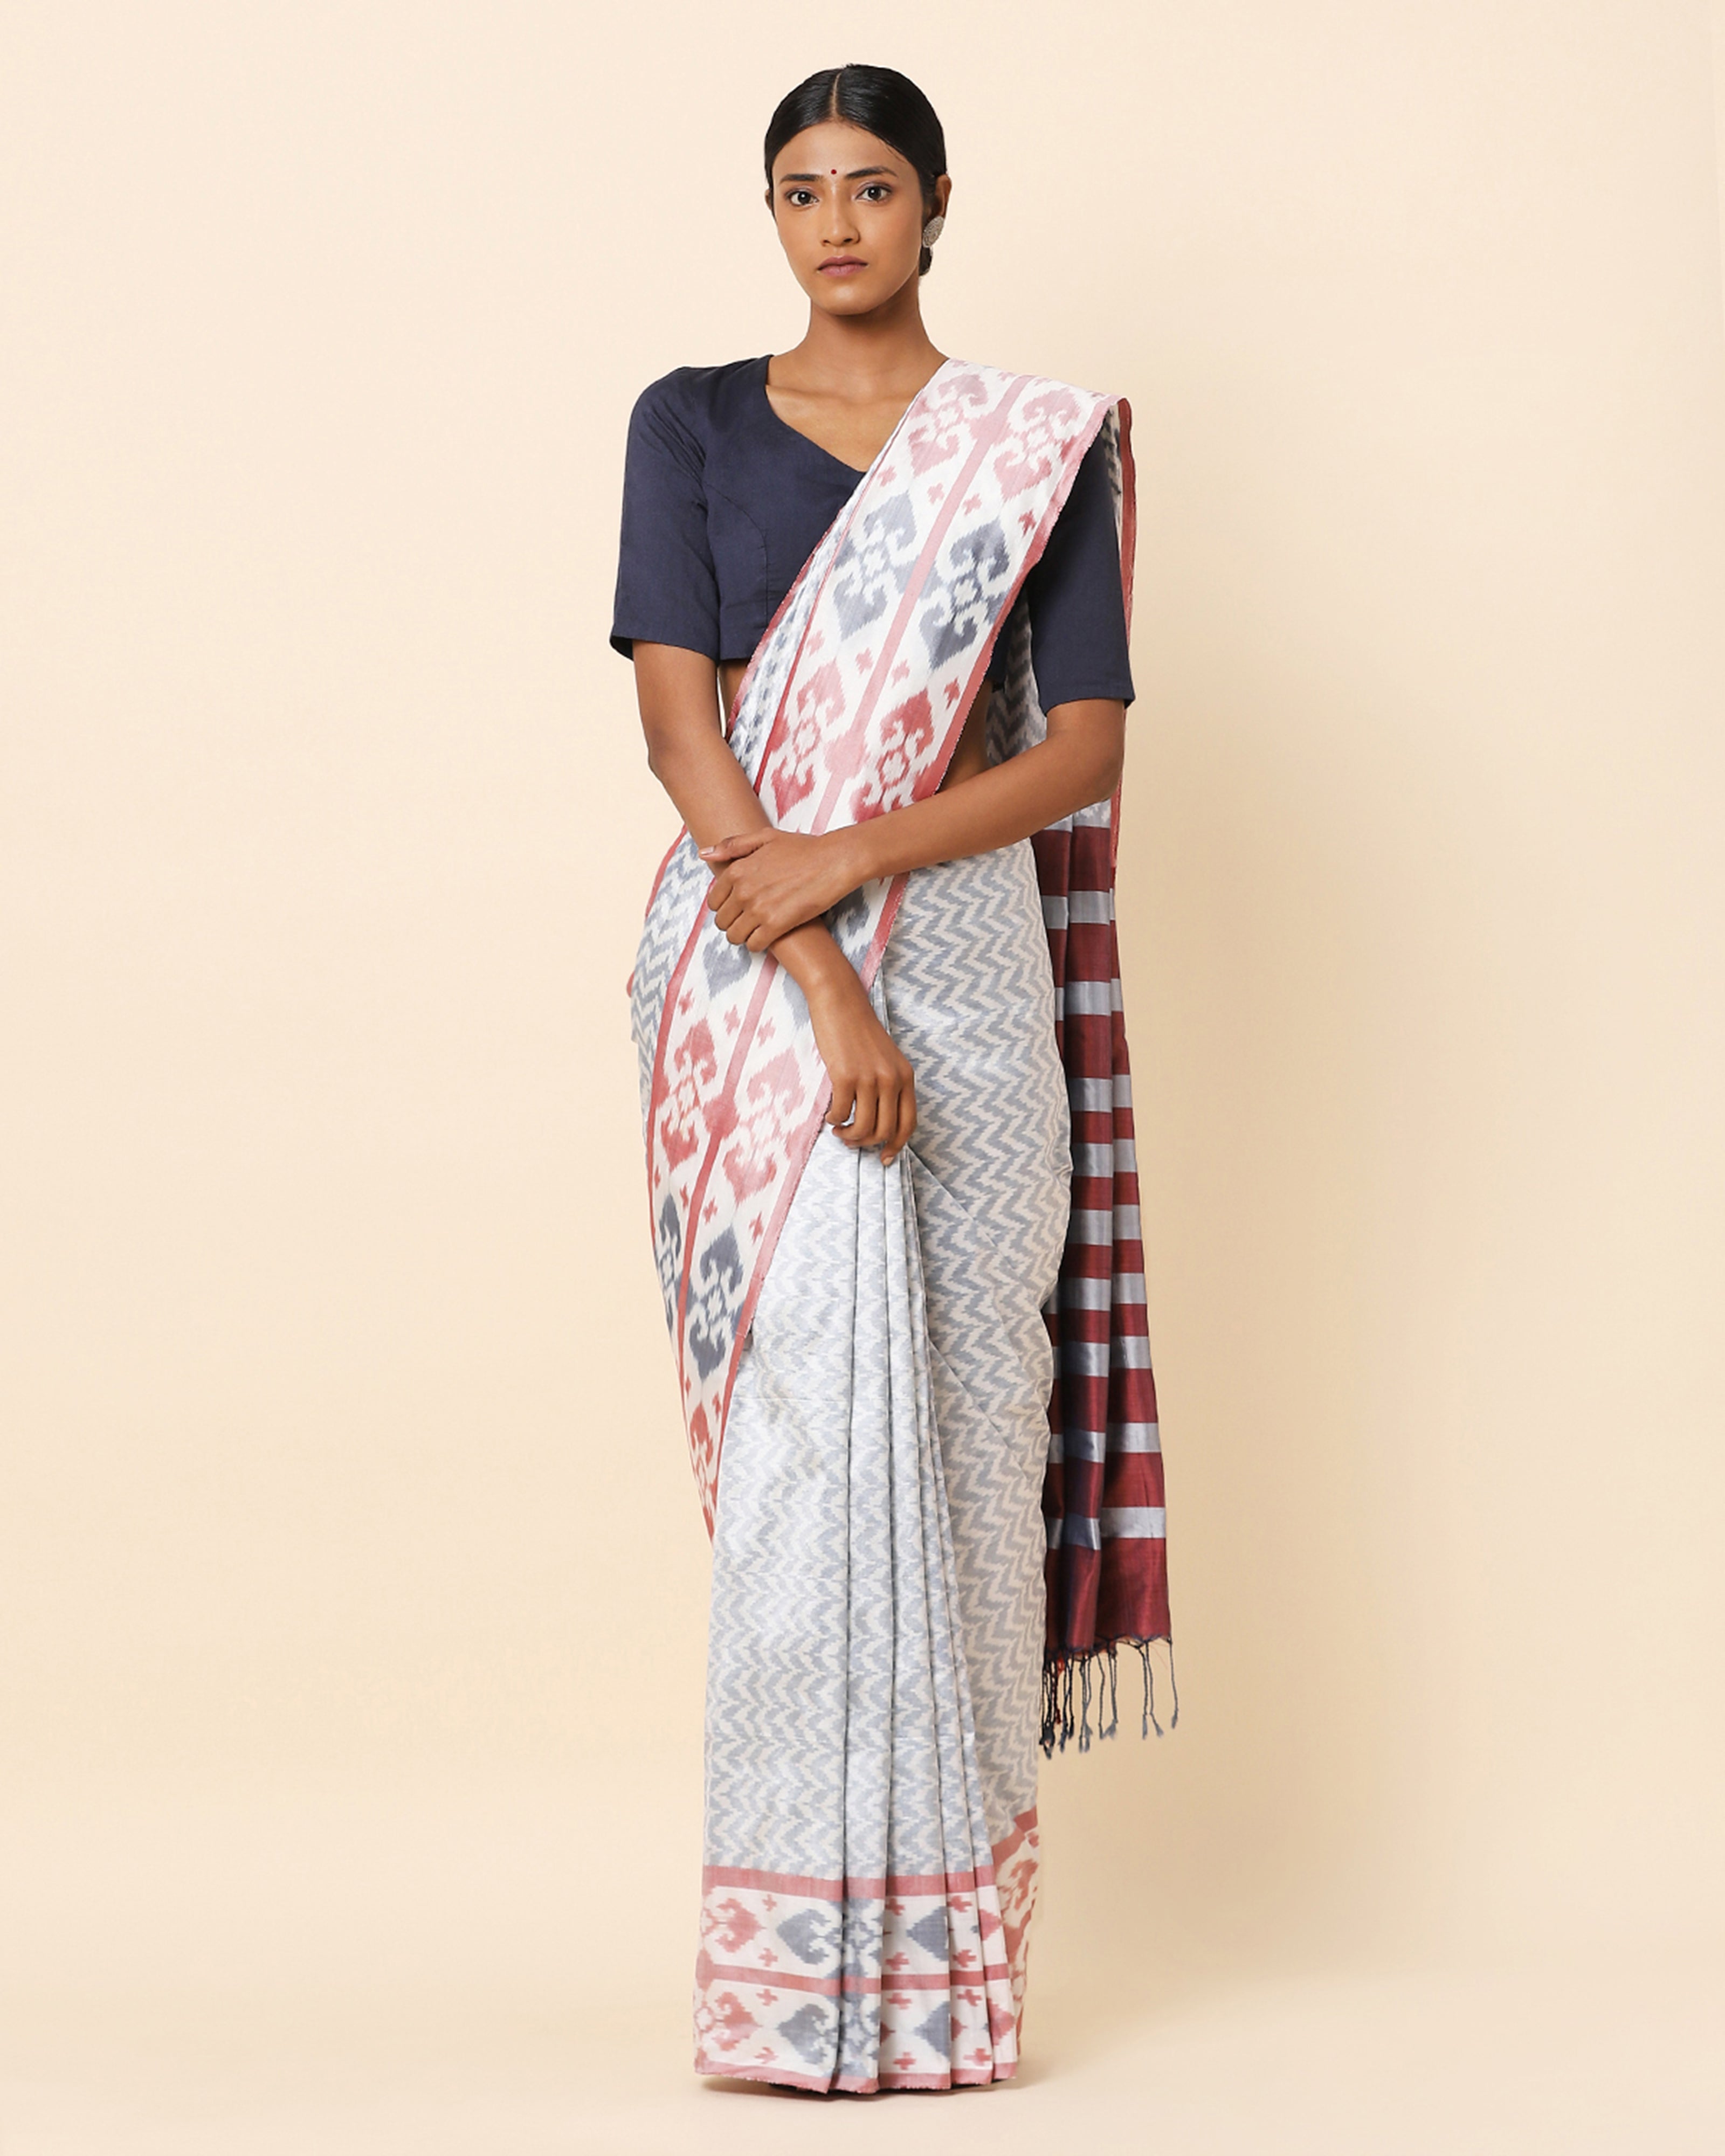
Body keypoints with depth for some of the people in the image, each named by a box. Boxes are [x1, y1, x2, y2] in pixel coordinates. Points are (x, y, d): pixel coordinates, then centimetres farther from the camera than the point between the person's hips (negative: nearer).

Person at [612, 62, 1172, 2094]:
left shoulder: (1044, 446, 7)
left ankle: (947, 1918, 12)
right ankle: (823, 1937, -2)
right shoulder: (691, 425, 7)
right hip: (751, 981, -1)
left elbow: (1086, 749, -1)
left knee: (951, 1412, 0)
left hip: (962, 955, 1)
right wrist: (818, 989, -16)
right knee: (805, 1411, -8)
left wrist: (857, 857, -15)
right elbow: (677, 715, -5)